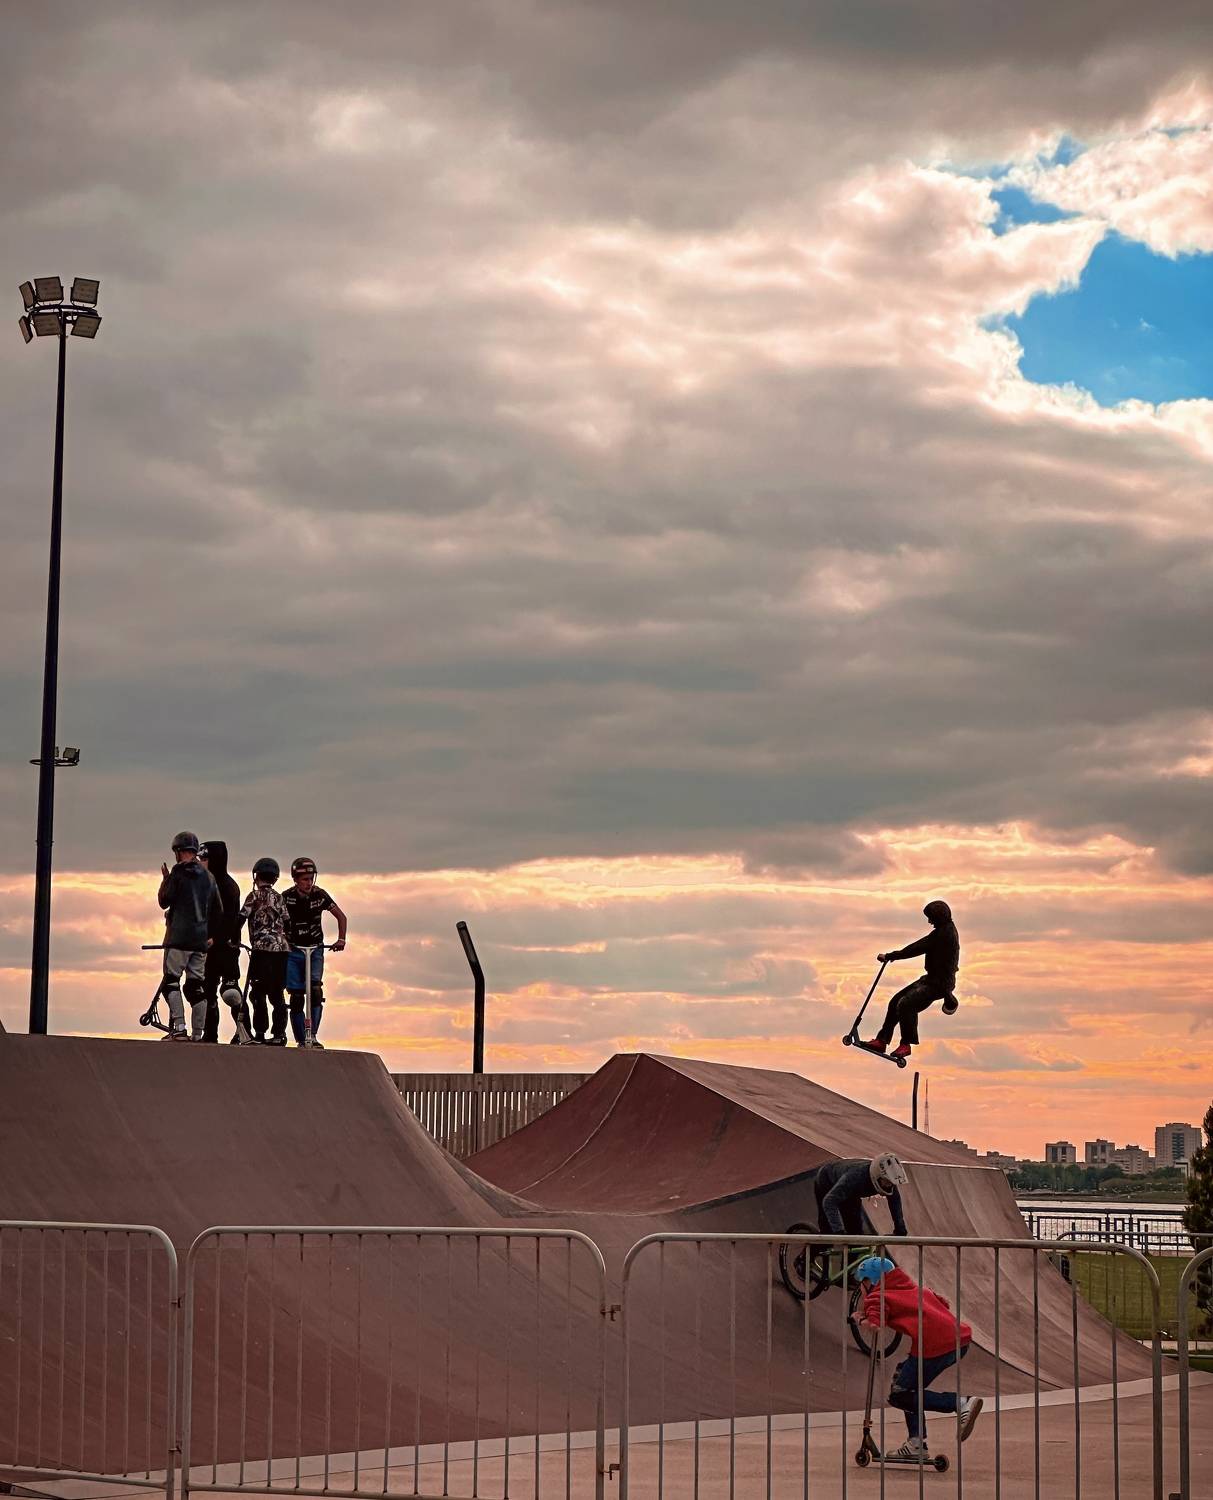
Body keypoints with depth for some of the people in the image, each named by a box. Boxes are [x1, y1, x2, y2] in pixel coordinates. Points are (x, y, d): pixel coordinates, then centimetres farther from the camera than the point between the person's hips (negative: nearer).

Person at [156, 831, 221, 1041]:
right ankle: (197, 1034, 4)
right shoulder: (208, 877, 14)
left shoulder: (179, 872, -7)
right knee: (196, 986, 7)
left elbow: (164, 901, -5)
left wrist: (165, 879, 10)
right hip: (201, 939, 6)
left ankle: (179, 1028, -16)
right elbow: (217, 911, 17)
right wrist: (210, 935, 28)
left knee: (171, 982, -4)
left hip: (178, 937, -6)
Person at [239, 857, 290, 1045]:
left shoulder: (255, 895, 0)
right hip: (282, 948, 6)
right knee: (277, 993, 9)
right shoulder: (279, 897, 16)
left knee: (258, 993, -5)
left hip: (262, 947, -6)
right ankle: (279, 1034, 6)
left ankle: (260, 1033, -10)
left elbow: (241, 919, -5)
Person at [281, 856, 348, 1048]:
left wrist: (341, 940, -5)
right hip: (293, 951, -1)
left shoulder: (319, 895, -5)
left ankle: (312, 1036, -17)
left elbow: (341, 916, 5)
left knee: (315, 990, -19)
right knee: (296, 997, -5)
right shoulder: (286, 897, -9)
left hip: (315, 951, 1)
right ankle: (301, 1041, 0)